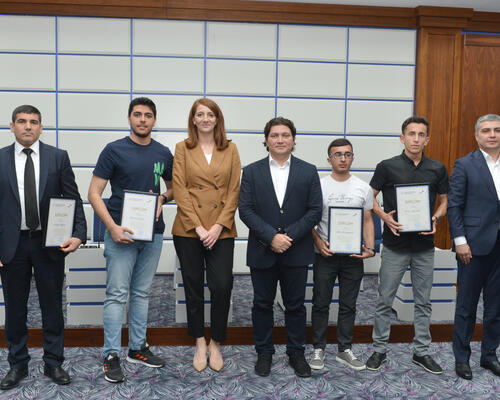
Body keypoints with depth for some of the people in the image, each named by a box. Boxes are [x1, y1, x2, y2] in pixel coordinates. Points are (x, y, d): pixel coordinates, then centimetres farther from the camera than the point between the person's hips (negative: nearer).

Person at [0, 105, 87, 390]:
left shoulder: (58, 157, 1)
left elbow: (73, 200, 0)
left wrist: (79, 234, -14)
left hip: (49, 244, 0)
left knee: (53, 307, 9)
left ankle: (54, 363, 24)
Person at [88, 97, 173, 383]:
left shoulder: (164, 153, 8)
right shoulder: (114, 150, -4)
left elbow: (173, 187, 20)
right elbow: (94, 193, -6)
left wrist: (162, 199, -3)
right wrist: (113, 227, -17)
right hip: (121, 232, -4)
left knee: (142, 293, 13)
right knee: (117, 294, -1)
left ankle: (138, 348, 25)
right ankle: (112, 356, 8)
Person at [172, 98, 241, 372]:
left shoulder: (230, 150, 7)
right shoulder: (183, 149, 4)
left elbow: (234, 191, 2)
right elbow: (180, 190, -2)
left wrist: (218, 226, -8)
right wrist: (197, 227, -10)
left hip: (221, 231, 0)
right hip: (188, 230, 0)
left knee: (222, 287, -3)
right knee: (193, 287, 8)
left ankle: (215, 344, 17)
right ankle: (200, 344, 25)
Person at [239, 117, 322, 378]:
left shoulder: (308, 171, 3)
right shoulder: (251, 172, 2)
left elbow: (315, 210, -2)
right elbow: (245, 210, -5)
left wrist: (289, 236, -13)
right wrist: (271, 236, -16)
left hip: (296, 252, 0)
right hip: (262, 252, 0)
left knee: (295, 305, 10)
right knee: (262, 305, 10)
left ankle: (296, 353, 26)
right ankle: (264, 353, 25)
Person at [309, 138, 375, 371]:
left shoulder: (363, 188, 6)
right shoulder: (318, 185, -1)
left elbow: (368, 221, 7)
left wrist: (370, 248, -6)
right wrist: (318, 242, -16)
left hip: (353, 256, 2)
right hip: (325, 255, -2)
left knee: (348, 305, 11)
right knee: (321, 303, 6)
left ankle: (344, 350, 23)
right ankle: (318, 349, 20)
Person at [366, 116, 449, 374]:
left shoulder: (437, 169, 4)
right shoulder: (387, 167, -4)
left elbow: (445, 201, 12)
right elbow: (369, 198, 3)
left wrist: (436, 219, -8)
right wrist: (384, 216, -15)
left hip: (425, 246, 3)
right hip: (395, 245, -2)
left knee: (423, 302, 11)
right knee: (385, 300, 5)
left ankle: (421, 351, 24)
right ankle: (379, 350, 19)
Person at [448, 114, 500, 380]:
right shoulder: (465, 165, -3)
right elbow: (454, 205, -6)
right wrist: (460, 241, -12)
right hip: (475, 246, -4)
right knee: (466, 305, 5)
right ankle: (461, 358, 17)